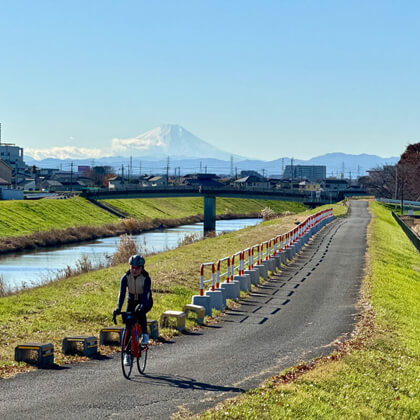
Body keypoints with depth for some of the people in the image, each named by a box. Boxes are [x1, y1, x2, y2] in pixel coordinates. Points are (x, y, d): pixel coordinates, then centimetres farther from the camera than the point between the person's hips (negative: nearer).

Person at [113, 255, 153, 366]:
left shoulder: (146, 278, -25)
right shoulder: (126, 277, -19)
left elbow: (145, 294, -34)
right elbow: (122, 293, -27)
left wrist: (141, 306, -51)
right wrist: (118, 308, -41)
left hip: (145, 302, -2)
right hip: (132, 301, 3)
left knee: (139, 312, -38)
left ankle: (145, 334, -17)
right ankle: (127, 354, -1)